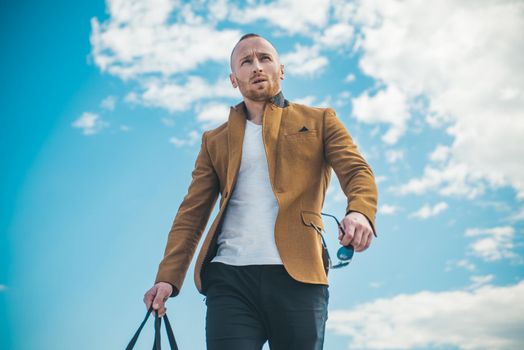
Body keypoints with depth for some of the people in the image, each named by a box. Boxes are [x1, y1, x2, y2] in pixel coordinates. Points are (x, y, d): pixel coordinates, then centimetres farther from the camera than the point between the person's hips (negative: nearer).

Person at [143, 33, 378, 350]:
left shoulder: (319, 121, 16)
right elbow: (192, 213, 14)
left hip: (296, 275, -1)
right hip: (229, 278, 1)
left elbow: (357, 170, 2)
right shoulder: (215, 141, 20)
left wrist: (360, 212, -22)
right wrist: (168, 277, 0)